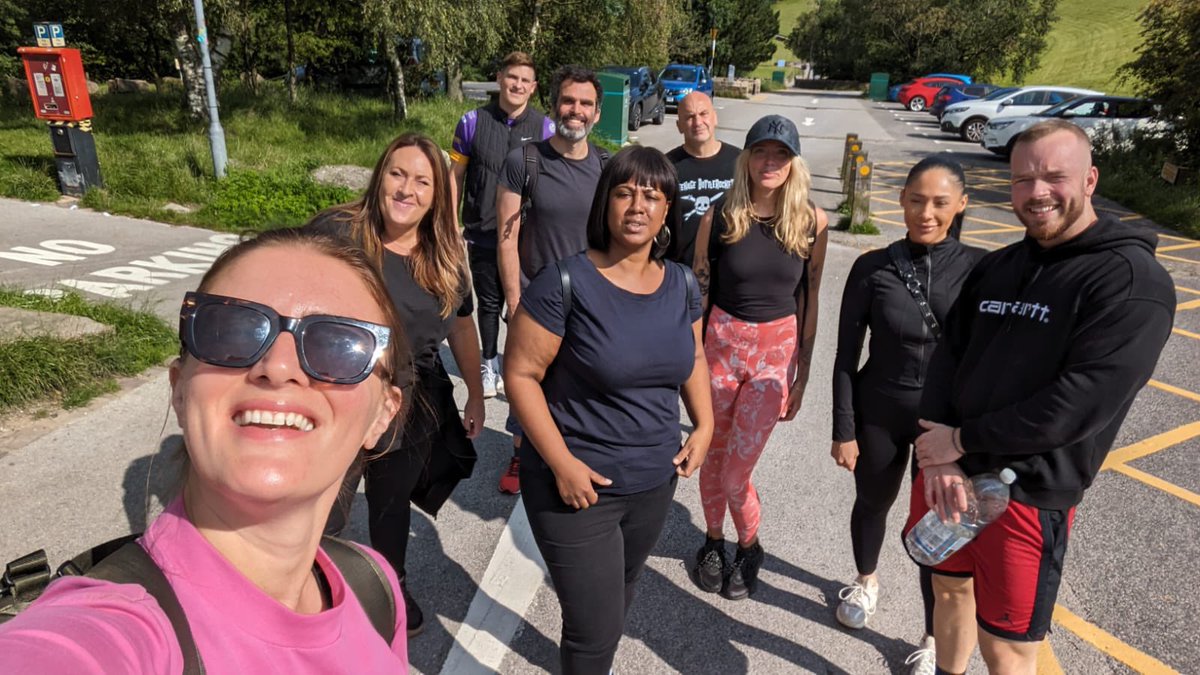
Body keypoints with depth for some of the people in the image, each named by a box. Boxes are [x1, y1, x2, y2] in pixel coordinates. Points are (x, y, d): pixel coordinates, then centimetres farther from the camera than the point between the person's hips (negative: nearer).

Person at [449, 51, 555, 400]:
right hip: (482, 235, 1)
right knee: (488, 302, 12)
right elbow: (456, 175, 6)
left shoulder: (545, 128, -1)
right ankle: (490, 364, 32)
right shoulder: (473, 121, 0)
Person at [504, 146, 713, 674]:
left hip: (655, 481, 6)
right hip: (578, 485, -5)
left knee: (619, 600, 26)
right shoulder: (565, 283, -18)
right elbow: (521, 374, -15)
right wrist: (562, 462, -19)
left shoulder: (681, 284, 0)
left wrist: (704, 424, 2)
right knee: (595, 629, 4)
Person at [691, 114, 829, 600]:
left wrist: (801, 375, 4)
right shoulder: (719, 217, -5)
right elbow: (698, 293, 0)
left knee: (735, 472, -1)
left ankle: (749, 548, 28)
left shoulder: (812, 223, -3)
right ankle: (714, 540, 39)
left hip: (776, 352, -1)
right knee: (712, 456, 13)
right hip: (721, 344, 1)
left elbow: (808, 303, 3)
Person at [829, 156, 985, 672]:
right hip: (879, 413, 1)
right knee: (872, 504, 21)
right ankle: (866, 580, 52)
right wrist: (843, 430, -5)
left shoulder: (979, 268, -11)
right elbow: (846, 357, -6)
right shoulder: (872, 268, -11)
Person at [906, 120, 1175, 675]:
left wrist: (962, 439, -16)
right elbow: (948, 355, 2)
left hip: (1027, 494, -5)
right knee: (949, 587, 23)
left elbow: (1082, 402, -22)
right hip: (947, 468, 6)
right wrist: (937, 453, -13)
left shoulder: (1134, 283, -12)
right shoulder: (996, 266, 9)